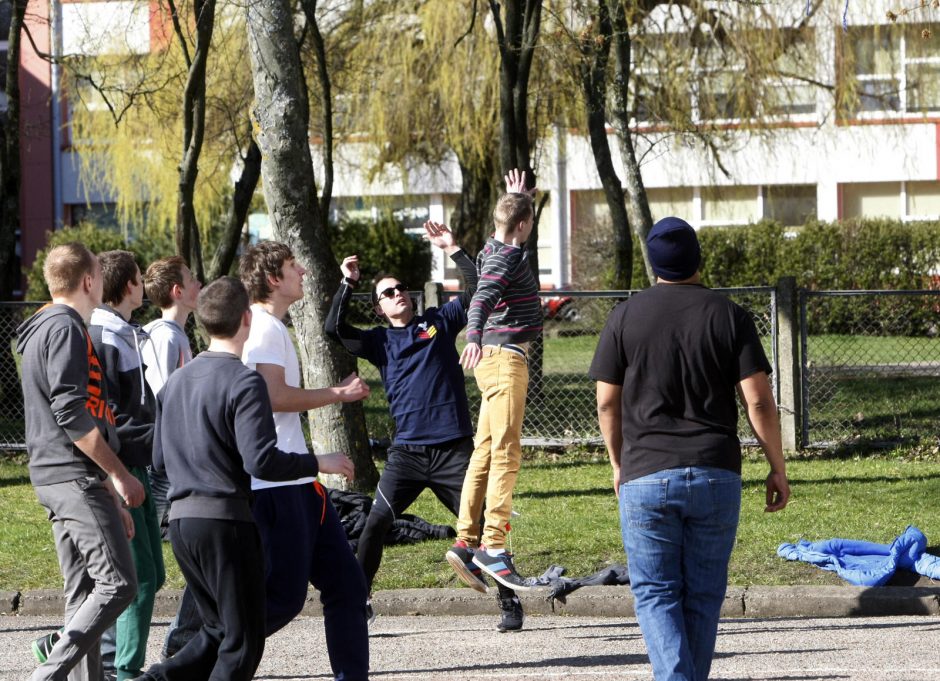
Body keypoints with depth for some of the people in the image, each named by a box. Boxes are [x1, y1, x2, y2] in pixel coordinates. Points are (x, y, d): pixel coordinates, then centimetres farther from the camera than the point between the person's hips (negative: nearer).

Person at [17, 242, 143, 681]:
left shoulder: (48, 328, 23)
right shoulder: (65, 329, -9)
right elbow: (71, 414, -19)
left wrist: (110, 497, 26)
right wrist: (119, 476, -15)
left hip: (55, 479, 10)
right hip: (75, 478, -10)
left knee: (84, 591, 8)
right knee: (117, 583, -13)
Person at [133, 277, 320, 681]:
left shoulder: (176, 380, 14)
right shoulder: (244, 382, -11)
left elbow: (160, 460, 19)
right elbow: (262, 461, -20)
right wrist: (318, 463, -7)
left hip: (180, 520, 8)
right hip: (225, 519, -8)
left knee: (218, 632, 18)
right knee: (243, 641, 1)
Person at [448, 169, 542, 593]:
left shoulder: (502, 250, 14)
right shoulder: (503, 258, -15)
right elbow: (482, 300, -32)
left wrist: (516, 199, 50)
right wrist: (474, 339, -49)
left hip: (499, 359, 10)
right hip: (504, 357, -10)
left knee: (485, 453, 10)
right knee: (506, 453, -13)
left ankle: (465, 542, 11)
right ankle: (493, 546, -18)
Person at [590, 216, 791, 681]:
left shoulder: (625, 317, 0)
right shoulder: (728, 316, 0)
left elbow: (607, 403, 5)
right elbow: (758, 402, -4)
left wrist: (618, 464, 19)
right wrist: (777, 468, 6)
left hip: (646, 475, -1)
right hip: (715, 475, 1)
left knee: (656, 594, 2)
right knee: (703, 595, 11)